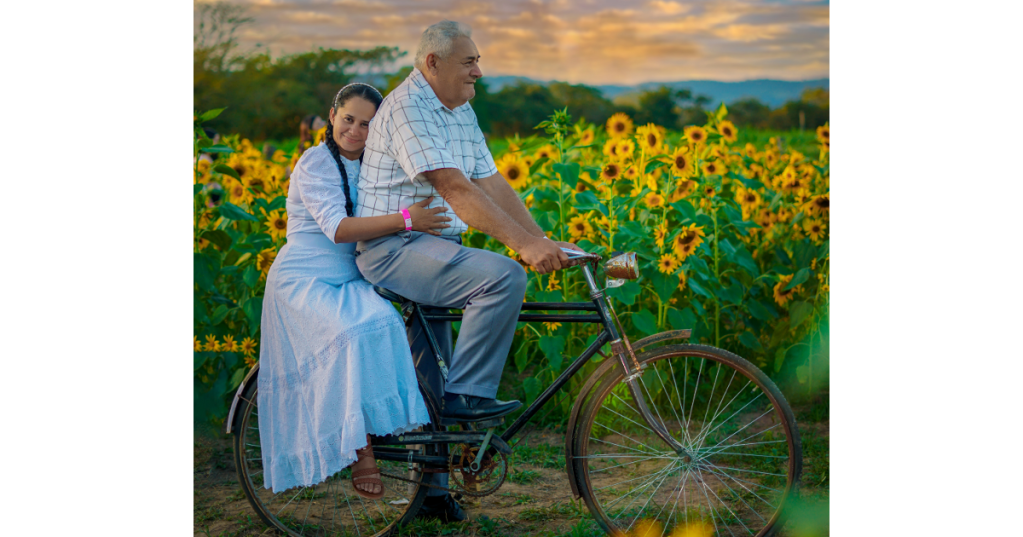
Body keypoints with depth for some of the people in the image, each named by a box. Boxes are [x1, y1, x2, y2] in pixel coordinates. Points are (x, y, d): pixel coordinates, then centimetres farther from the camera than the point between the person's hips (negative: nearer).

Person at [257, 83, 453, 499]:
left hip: (349, 283, 7)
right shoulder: (316, 162, -9)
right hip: (303, 281, -7)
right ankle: (360, 452, -24)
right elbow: (338, 228, -23)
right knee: (355, 335, -31)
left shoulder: (368, 167, 14)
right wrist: (404, 220, -32)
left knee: (386, 324, -24)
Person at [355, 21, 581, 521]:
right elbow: (454, 188, -26)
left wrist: (546, 241, -1)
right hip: (394, 250, -9)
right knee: (503, 276, -28)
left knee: (430, 380, 13)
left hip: (434, 253, 9)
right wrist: (523, 243, -31)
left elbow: (491, 184, 9)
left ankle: (430, 489, 22)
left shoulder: (461, 113, 13)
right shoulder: (407, 107, -17)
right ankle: (466, 393, -17)